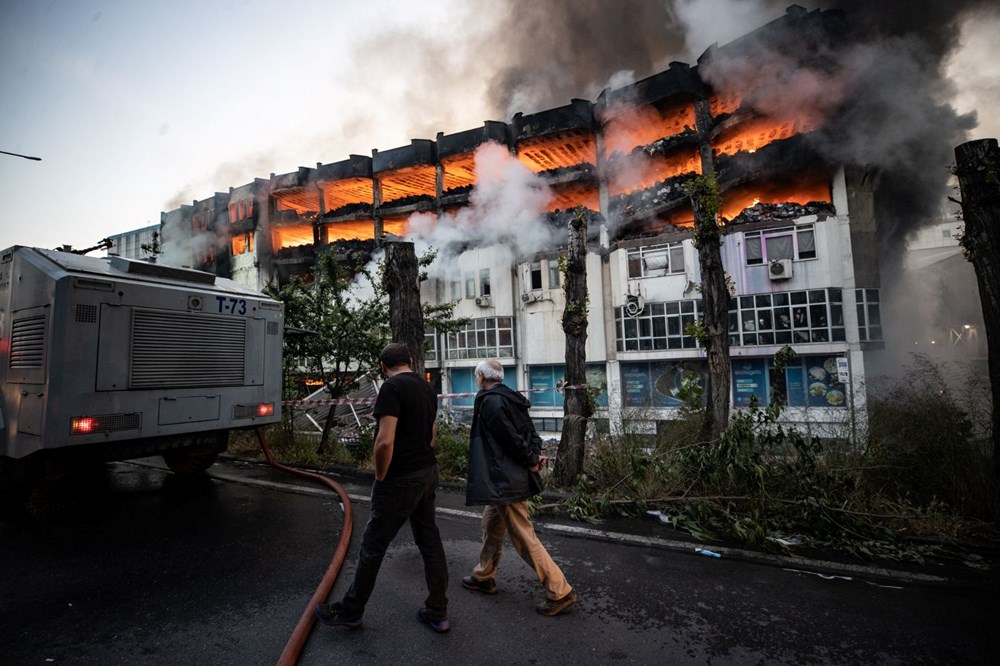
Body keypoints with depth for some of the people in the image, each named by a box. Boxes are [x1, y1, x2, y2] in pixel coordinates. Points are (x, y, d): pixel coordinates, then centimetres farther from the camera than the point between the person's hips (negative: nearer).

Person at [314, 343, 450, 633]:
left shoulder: (392, 388, -17)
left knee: (373, 546, 9)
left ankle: (350, 611, 27)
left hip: (400, 479, -8)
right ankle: (437, 613, 25)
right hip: (428, 472, 8)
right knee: (430, 541, 15)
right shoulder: (427, 388, 9)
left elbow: (385, 441, -24)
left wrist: (381, 478, -11)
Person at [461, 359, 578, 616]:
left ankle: (560, 591, 7)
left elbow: (510, 437, -22)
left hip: (504, 480, -10)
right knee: (491, 526, 23)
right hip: (509, 477, 10)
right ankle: (484, 577, 39)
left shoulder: (490, 401, -19)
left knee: (523, 537, -1)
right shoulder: (510, 398, 10)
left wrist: (530, 460, -9)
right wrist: (535, 455, -5)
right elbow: (530, 431, 8)